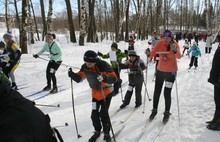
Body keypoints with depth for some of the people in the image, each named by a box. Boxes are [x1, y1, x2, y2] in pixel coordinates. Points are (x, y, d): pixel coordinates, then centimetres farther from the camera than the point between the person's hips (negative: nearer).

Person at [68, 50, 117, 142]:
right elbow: (79, 78, -10)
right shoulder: (85, 67, -13)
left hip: (106, 91, -5)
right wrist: (72, 75, -31)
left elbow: (114, 78, -35)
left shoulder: (103, 65, -29)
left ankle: (107, 133, 14)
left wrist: (104, 77, -55)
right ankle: (97, 131, 30)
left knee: (103, 113, -8)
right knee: (94, 114, 5)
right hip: (95, 93, 5)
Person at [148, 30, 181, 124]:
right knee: (157, 91, 11)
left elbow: (179, 57, -29)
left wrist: (175, 50, -50)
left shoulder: (175, 44, -15)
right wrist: (148, 54, -40)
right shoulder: (160, 43, -9)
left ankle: (167, 113, 19)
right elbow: (152, 53, -17)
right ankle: (154, 110, 30)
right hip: (160, 70, 3)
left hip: (171, 72, -3)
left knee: (167, 93, -2)